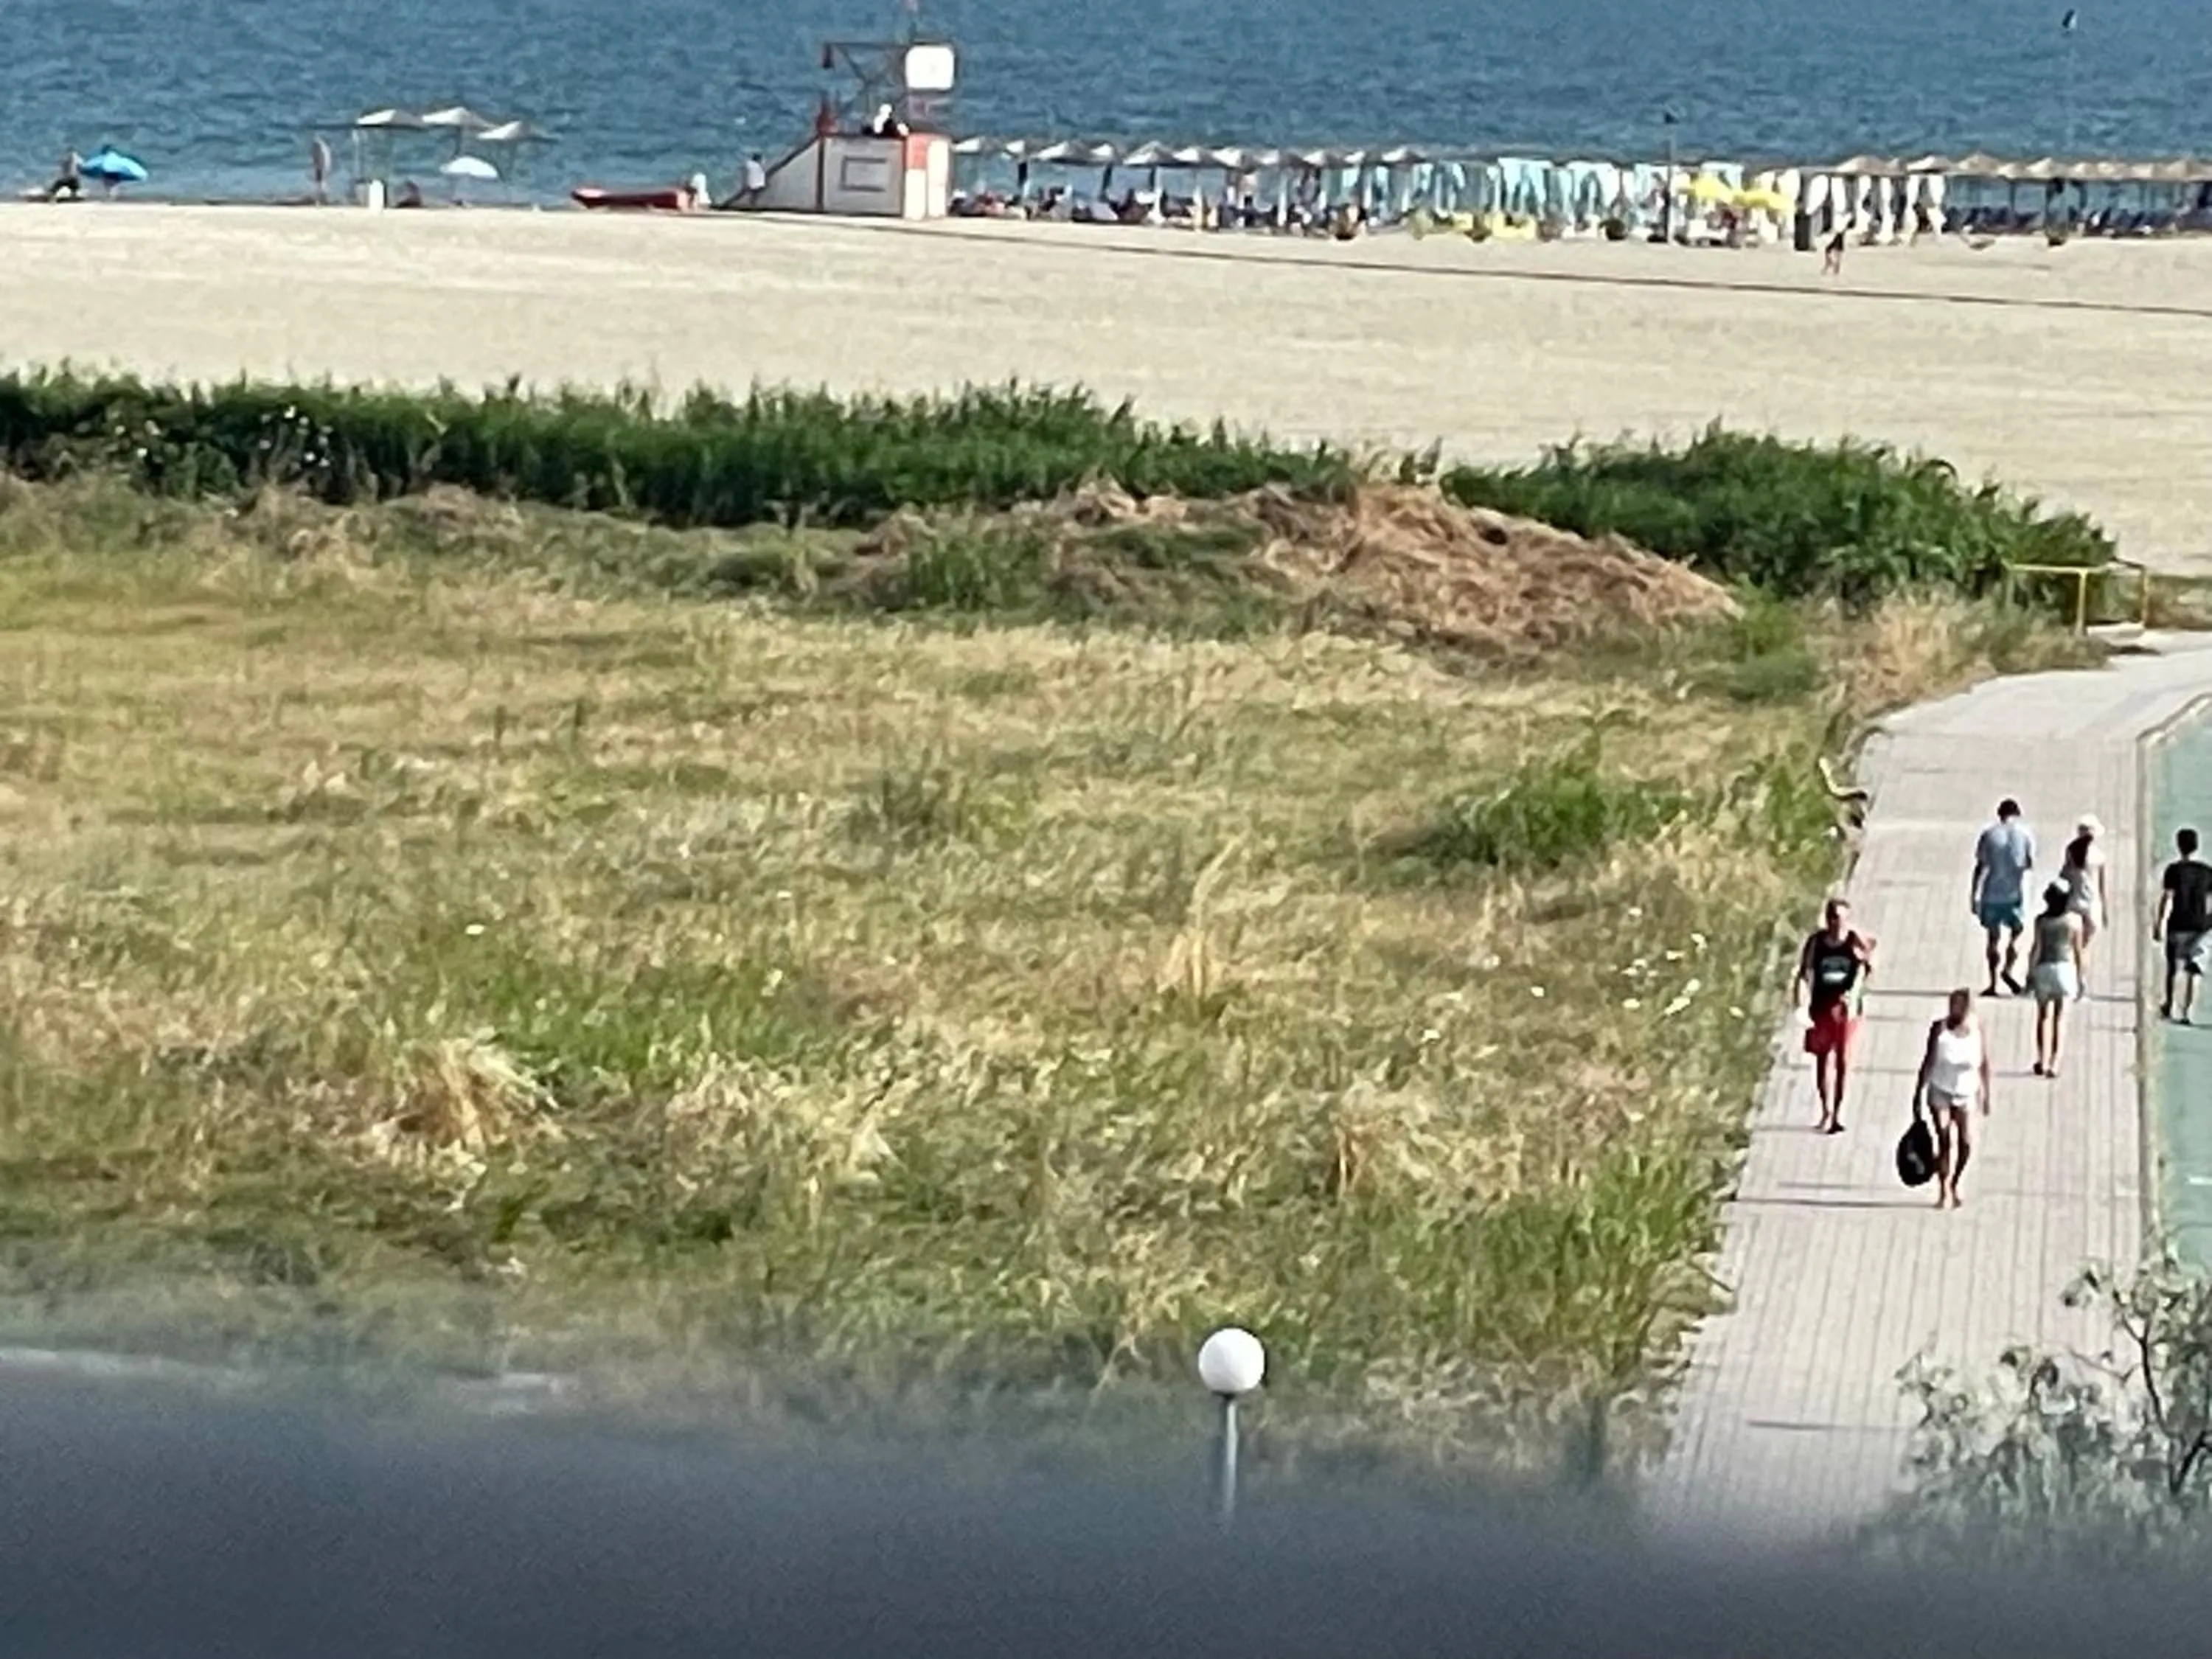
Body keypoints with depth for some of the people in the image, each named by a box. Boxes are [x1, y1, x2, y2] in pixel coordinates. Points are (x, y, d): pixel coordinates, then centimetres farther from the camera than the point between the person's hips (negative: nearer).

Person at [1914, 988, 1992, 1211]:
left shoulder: (1977, 1029, -8)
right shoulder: (1940, 1029, -10)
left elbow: (1984, 1064, 1)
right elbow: (1928, 1061, -3)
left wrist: (1985, 1094, 3)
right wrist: (1919, 1092, -3)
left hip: (1965, 1094, 1)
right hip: (1940, 1092, -1)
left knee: (1966, 1143, -4)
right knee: (1945, 1141, -11)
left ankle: (1953, 1185, 20)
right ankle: (1944, 1192, -2)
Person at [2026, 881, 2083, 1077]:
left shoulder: (2042, 921, -6)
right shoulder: (2075, 920, -3)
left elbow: (2036, 950, -7)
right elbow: (2078, 951, 0)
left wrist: (2030, 973, 2)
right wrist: (2080, 977, 9)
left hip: (2044, 969, 0)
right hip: (2066, 968, 0)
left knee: (2044, 1016, 13)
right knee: (2060, 1018, 4)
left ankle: (2042, 1061, 11)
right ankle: (2054, 1064, 0)